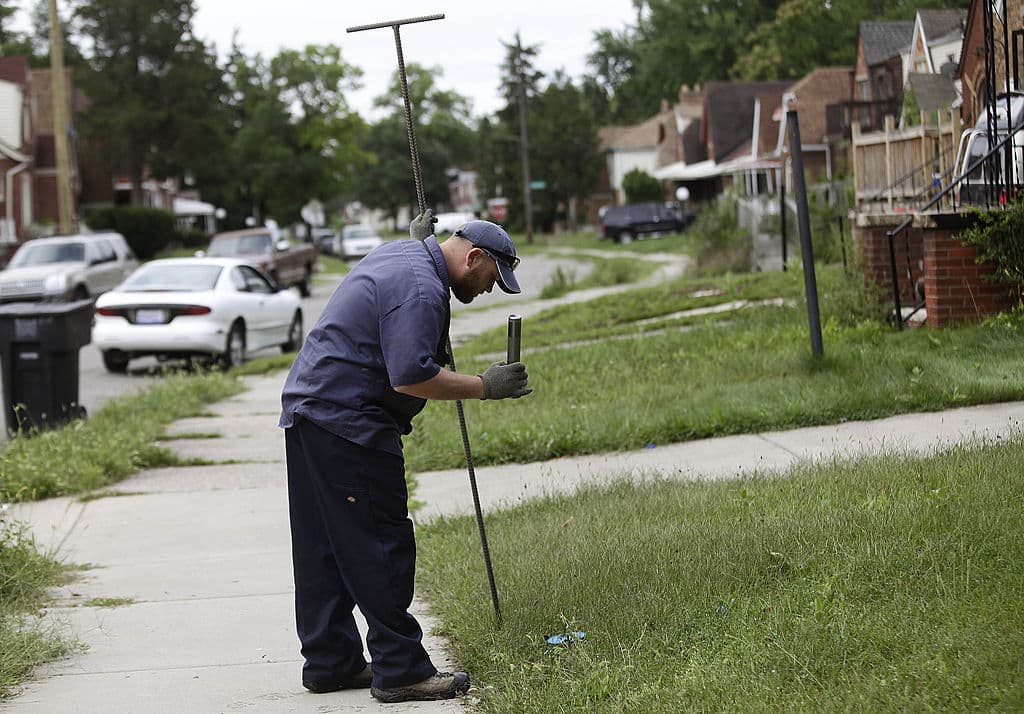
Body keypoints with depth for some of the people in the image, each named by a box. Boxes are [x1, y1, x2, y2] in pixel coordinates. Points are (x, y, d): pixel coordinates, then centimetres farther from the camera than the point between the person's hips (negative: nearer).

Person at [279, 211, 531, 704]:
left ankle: (329, 663, 19)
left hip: (307, 410, 11)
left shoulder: (398, 253, 16)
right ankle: (400, 671, -6)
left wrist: (418, 238, 38)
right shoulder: (421, 288, -17)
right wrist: (484, 387, -18)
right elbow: (410, 377, -25)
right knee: (379, 550, -8)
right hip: (347, 424, -11)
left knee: (322, 551, 13)